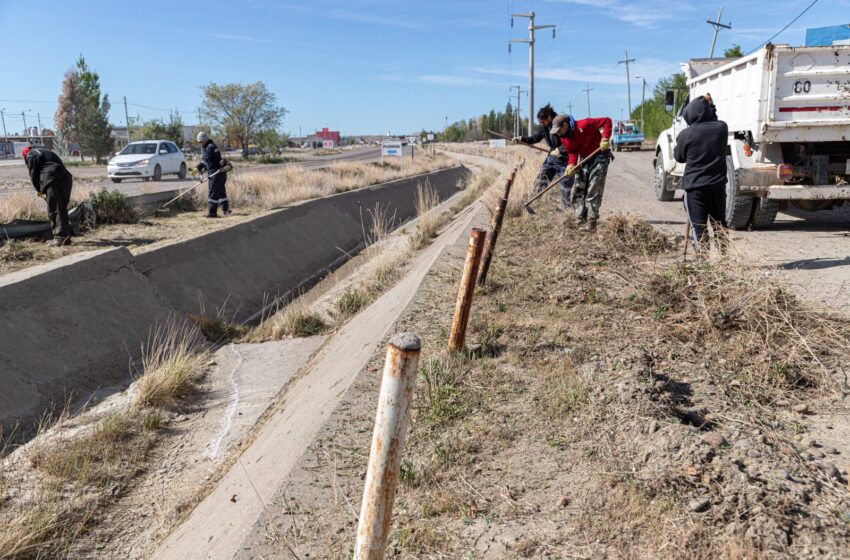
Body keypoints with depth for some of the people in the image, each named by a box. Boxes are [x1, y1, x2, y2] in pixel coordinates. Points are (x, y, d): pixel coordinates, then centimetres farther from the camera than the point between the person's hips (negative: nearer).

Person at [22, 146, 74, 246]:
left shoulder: (31, 155, 11)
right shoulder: (46, 152, 35)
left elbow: (33, 174, 3)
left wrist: (39, 189, 14)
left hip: (53, 181, -8)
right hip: (67, 179, 8)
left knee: (54, 210, -8)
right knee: (62, 209, 14)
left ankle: (61, 237, -14)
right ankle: (65, 236, 16)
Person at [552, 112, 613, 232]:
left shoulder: (584, 125, -25)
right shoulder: (564, 138, -3)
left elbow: (607, 121, -22)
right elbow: (572, 153, 5)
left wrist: (605, 138, -31)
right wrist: (571, 164, -15)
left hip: (600, 156, -7)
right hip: (585, 159, 7)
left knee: (593, 191, -10)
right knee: (578, 189, 4)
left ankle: (592, 221, -7)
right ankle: (580, 219, 10)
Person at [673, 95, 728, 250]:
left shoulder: (686, 134, -13)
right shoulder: (722, 128, -2)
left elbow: (679, 157, 2)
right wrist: (710, 105, 25)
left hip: (695, 186, -4)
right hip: (718, 184, 4)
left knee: (698, 226, 2)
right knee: (720, 223, 19)